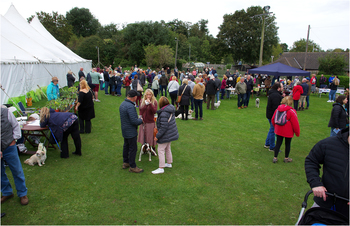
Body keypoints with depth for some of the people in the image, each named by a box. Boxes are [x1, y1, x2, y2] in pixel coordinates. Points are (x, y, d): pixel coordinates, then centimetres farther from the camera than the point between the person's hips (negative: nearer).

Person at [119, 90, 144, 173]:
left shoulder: (122, 104, 4)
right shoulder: (130, 107, -27)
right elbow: (134, 121, -28)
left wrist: (138, 120, 11)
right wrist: (141, 120, -9)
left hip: (125, 130, 10)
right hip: (131, 132, -10)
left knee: (126, 146, 21)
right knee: (133, 148, 1)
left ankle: (125, 163, 35)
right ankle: (132, 167, 12)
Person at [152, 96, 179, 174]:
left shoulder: (164, 113, -27)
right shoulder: (171, 110, 2)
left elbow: (164, 127, -27)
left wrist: (157, 136, -18)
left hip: (165, 135, -9)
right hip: (171, 134, 9)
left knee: (161, 151, 2)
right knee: (168, 149, 24)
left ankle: (161, 168, 9)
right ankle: (169, 163, 39)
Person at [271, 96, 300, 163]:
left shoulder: (278, 109, -2)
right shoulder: (291, 111, -18)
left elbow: (273, 119, 8)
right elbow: (295, 123, -13)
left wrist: (276, 127, 24)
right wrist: (297, 132, 1)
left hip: (278, 131, 4)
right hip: (288, 132, -4)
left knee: (278, 143, 11)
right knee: (287, 144, 13)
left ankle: (275, 158, 14)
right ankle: (286, 158, 27)